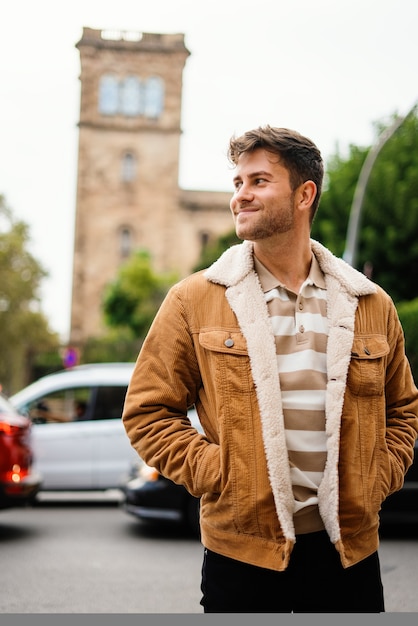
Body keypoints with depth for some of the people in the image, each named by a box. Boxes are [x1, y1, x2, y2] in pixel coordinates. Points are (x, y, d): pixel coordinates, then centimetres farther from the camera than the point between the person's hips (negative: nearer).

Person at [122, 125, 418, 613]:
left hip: (350, 550, 2)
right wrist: (217, 475, -10)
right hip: (240, 550, -2)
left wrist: (376, 482, 3)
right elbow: (148, 411, 0)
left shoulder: (372, 305, 6)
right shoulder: (194, 300, -1)